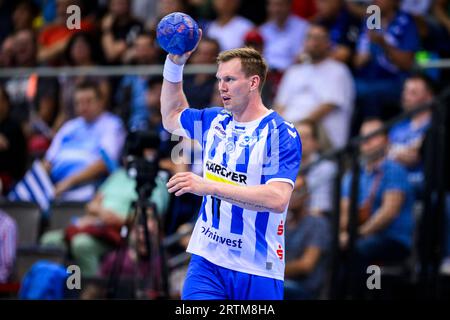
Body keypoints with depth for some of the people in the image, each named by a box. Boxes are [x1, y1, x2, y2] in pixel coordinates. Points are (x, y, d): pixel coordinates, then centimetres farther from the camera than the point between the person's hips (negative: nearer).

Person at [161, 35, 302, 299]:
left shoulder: (282, 134, -11)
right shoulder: (214, 121, 8)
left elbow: (278, 199, -25)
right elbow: (171, 117, 30)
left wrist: (209, 186, -28)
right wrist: (174, 63, 17)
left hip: (257, 269, -4)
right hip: (206, 260, 4)